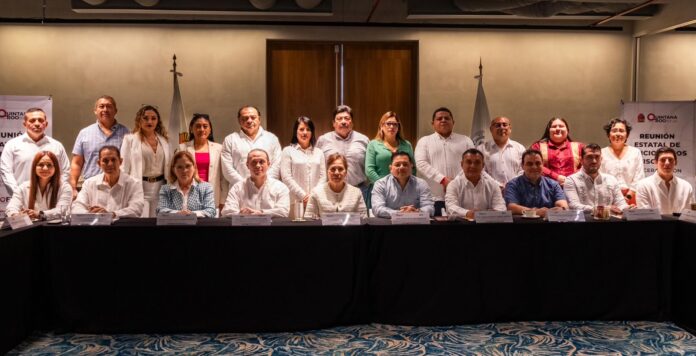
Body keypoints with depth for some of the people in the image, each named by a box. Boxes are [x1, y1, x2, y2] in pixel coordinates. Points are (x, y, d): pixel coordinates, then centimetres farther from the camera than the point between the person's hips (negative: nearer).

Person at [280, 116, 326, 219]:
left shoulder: (319, 152, 16)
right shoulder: (288, 151, 6)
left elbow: (323, 176, 9)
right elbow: (286, 177, -3)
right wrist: (303, 196, -10)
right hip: (295, 201, -2)